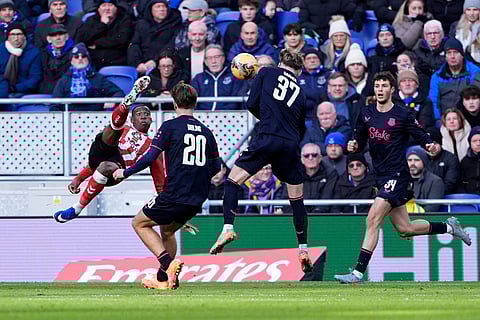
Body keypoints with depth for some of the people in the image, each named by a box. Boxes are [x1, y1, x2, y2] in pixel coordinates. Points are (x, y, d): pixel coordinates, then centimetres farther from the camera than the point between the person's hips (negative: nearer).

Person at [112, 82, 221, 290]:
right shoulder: (205, 131, 10)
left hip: (175, 195, -6)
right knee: (167, 230, 28)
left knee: (139, 223, 11)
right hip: (197, 200, 6)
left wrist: (125, 173, 2)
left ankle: (168, 262, -9)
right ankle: (163, 279, 25)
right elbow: (216, 167, 15)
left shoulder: (170, 126, -6)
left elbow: (150, 157, -11)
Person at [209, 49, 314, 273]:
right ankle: (303, 250, 17)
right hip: (291, 146, 4)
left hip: (267, 139, -4)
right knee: (297, 200, 14)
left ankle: (228, 228, -14)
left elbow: (252, 104, 7)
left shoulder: (267, 73, 11)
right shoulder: (300, 92, 20)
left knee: (233, 180, 5)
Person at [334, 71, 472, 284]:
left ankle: (358, 273, -19)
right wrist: (354, 145, -4)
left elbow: (423, 136, -2)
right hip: (381, 177, 7)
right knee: (405, 229, 13)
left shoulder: (403, 116, -8)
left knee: (373, 219, -19)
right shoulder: (366, 113, 8)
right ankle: (448, 227, 35)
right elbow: (361, 139, 18)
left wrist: (430, 146, -23)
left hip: (397, 175, -7)